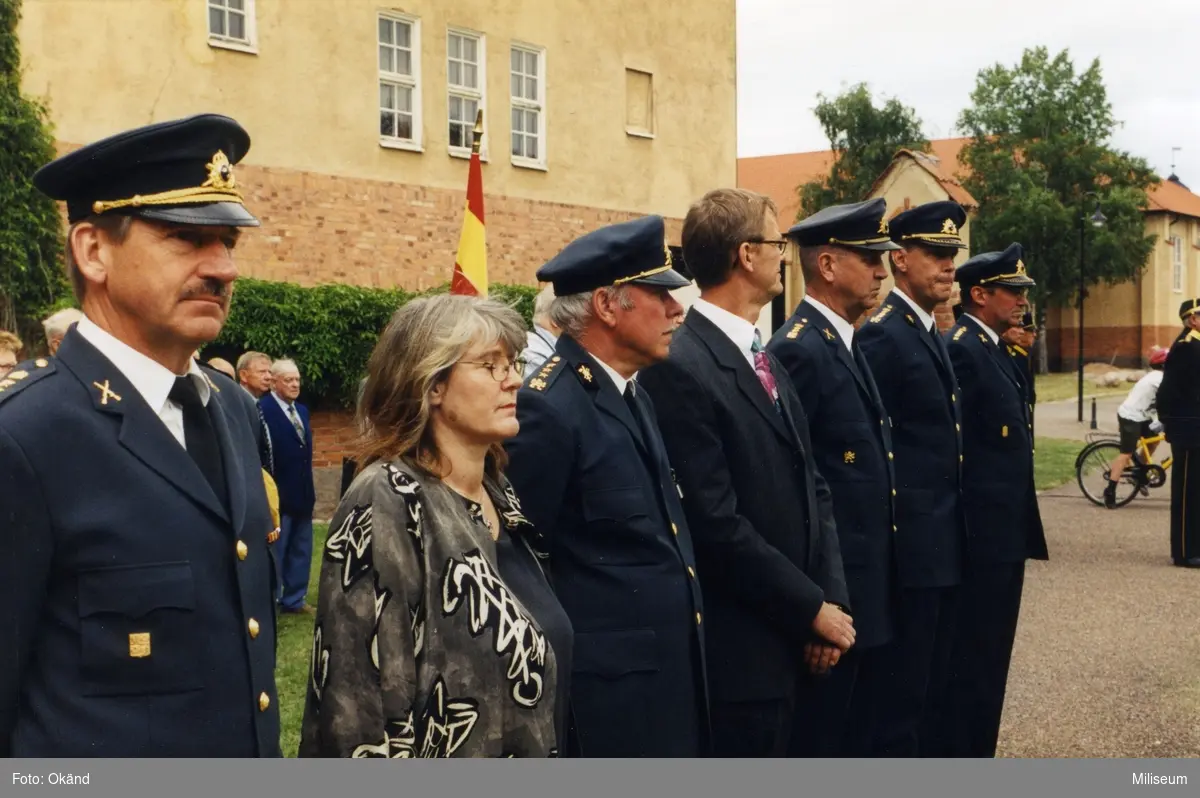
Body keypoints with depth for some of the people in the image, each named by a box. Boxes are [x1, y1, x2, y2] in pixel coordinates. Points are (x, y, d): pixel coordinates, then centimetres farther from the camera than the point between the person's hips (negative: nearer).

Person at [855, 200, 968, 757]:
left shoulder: (931, 334, 15)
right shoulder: (882, 335, -15)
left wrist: (954, 530, 17)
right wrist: (889, 538, -17)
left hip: (944, 545, 9)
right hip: (912, 545, -9)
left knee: (933, 684, 17)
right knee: (902, 687, 0)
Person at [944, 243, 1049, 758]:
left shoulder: (996, 349, 14)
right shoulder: (961, 349, -16)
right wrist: (967, 525, -19)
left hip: (1007, 528, 10)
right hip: (983, 529, -10)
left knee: (991, 654, 16)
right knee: (973, 656, -2)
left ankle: (977, 757, 27)